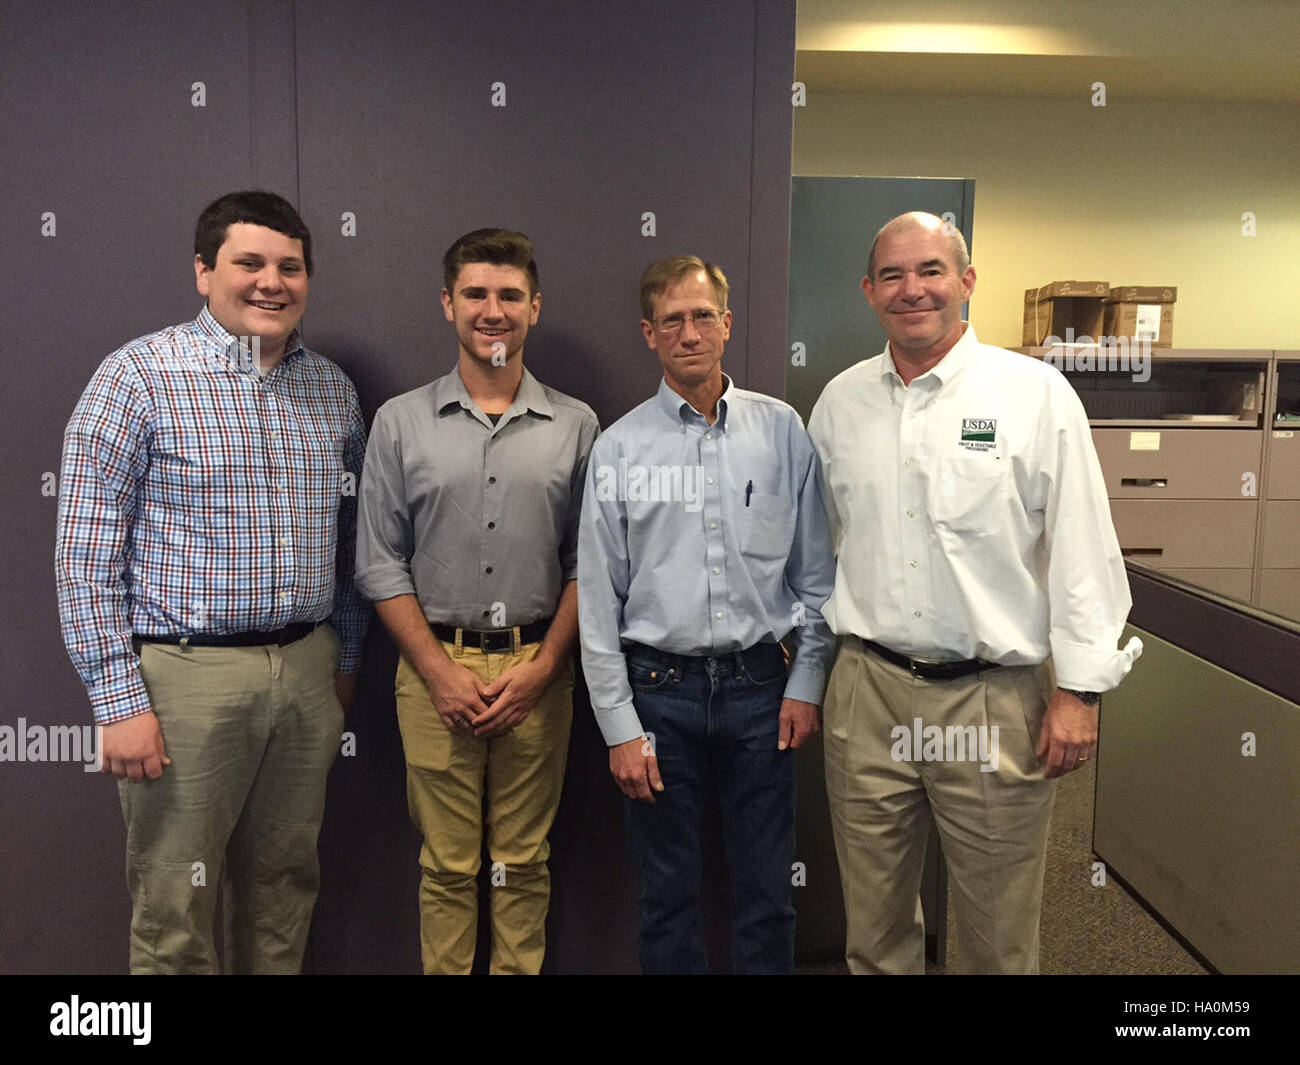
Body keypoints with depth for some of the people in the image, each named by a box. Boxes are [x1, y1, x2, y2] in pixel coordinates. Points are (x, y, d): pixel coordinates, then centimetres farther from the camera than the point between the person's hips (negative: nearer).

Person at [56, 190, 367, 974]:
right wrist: (119, 701, -12)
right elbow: (85, 556, -9)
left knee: (285, 887, 17)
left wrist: (346, 660, 14)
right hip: (186, 675, -4)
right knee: (175, 909, 8)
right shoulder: (139, 376, -7)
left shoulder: (333, 389, 8)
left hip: (308, 672, 5)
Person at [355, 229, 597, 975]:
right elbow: (381, 564, 1)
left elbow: (587, 564, 3)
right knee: (447, 864, 9)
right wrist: (442, 672, -7)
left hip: (537, 670, 1)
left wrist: (541, 667, -6)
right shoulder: (401, 422, 2)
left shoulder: (576, 426, 3)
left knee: (525, 862, 11)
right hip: (437, 667, 0)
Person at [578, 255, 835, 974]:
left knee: (766, 893, 11)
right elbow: (598, 598, -1)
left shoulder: (782, 430, 3)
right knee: (668, 895, 13)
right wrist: (619, 727, -3)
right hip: (660, 689, 0)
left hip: (759, 684, 1)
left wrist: (806, 683, 1)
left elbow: (815, 571, 6)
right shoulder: (620, 448, -1)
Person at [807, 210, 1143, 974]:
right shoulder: (841, 401, 6)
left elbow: (1083, 550, -5)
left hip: (995, 700, -3)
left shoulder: (1035, 393, -5)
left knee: (999, 936, 11)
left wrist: (1080, 689, -8)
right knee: (875, 925, 16)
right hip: (868, 690, 3)